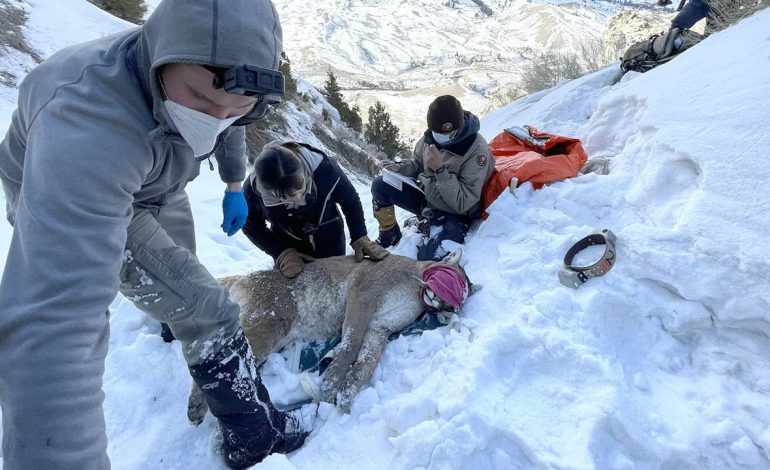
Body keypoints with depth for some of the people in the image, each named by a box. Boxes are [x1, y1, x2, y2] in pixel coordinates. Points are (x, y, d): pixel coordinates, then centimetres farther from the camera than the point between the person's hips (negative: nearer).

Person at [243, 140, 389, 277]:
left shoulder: (322, 166, -33)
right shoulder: (252, 190, -29)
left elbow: (350, 200, -16)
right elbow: (252, 228, -11)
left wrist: (360, 239, -20)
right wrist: (283, 254, -21)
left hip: (330, 243, 0)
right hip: (288, 247, 0)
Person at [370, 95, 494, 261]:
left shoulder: (477, 149, -25)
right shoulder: (431, 135, -9)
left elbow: (463, 204, -27)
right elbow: (418, 163, 12)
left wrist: (440, 169, -34)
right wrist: (401, 168, -10)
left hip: (455, 215, -6)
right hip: (426, 196, 6)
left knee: (428, 257, -30)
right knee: (380, 185, -7)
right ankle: (389, 237, 14)